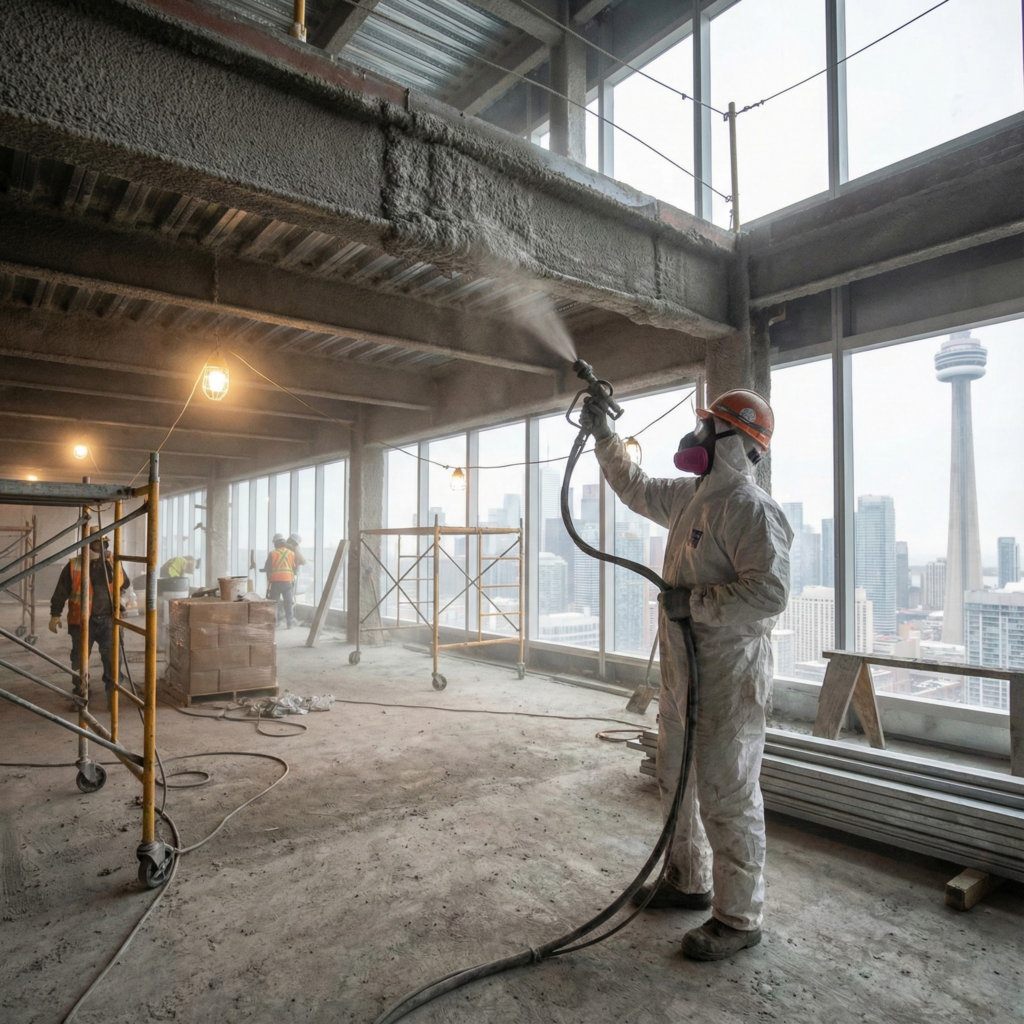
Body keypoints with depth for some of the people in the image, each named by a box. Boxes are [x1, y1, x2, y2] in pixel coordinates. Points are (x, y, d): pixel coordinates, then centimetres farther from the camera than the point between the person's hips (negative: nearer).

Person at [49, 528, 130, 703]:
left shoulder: (114, 565, 5)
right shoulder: (74, 566, -3)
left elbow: (126, 585, 23)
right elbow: (61, 592, 1)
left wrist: (121, 598, 12)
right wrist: (55, 614, -1)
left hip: (107, 620, 1)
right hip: (82, 621, -1)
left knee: (112, 658, -4)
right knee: (80, 660, 10)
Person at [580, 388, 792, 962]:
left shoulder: (750, 508, -18)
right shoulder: (690, 497, 11)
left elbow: (770, 591, -28)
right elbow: (636, 489, 28)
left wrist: (693, 602, -21)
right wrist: (603, 435, 29)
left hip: (729, 673, -10)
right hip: (683, 668, 10)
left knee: (726, 794, 1)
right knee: (677, 780, 22)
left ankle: (738, 918, 20)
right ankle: (689, 882, 41)